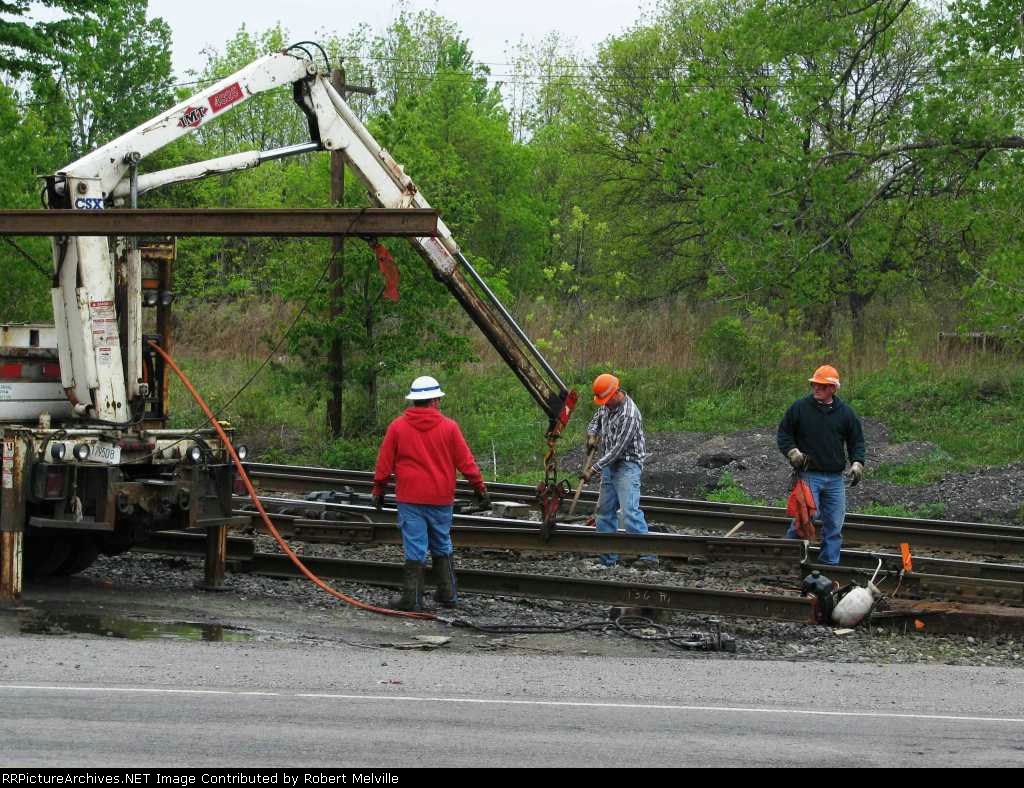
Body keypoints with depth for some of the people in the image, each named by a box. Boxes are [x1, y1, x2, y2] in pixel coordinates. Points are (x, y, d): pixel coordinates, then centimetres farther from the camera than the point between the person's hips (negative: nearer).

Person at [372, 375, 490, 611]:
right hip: (441, 499, 1)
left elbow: (384, 462, 3)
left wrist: (378, 490, 15)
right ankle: (448, 594, 20)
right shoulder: (449, 427, -2)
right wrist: (480, 489, 11)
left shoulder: (397, 427, -2)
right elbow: (466, 462, 2)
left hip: (410, 498, -1)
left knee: (415, 548, -1)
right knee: (442, 547, 16)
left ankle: (412, 598, -5)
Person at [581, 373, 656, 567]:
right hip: (610, 465, 9)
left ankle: (648, 555, -22)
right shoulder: (607, 404, 3)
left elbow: (618, 449, -24)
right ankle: (608, 559, 14)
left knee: (630, 511, -20)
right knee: (605, 511, 9)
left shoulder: (630, 415, -25)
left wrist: (593, 470, -21)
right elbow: (596, 420, 23)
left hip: (627, 465, -9)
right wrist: (592, 436, -1)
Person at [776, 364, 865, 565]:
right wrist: (792, 452, -10)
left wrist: (857, 463, -1)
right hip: (808, 475, -4)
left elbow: (856, 441, 15)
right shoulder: (800, 407, 1)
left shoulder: (845, 412, 8)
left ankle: (830, 564, 13)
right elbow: (783, 434, 7)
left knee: (834, 525, 6)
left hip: (835, 478, 4)